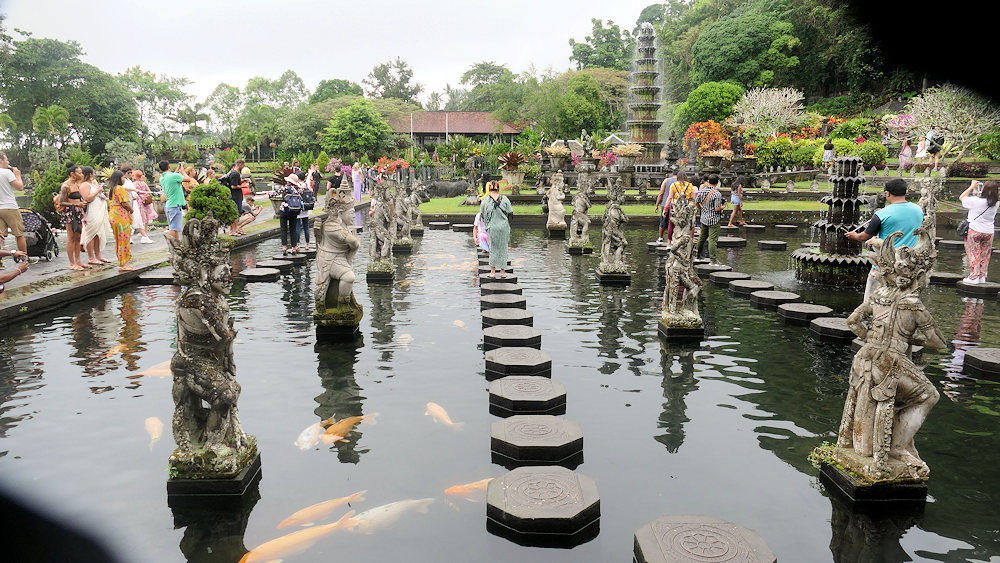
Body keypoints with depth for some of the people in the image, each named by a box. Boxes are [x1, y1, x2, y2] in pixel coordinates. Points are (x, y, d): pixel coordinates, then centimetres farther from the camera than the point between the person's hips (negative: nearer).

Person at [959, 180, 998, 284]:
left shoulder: (976, 201, -16)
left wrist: (972, 187, 2)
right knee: (985, 255, 11)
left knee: (974, 253, 3)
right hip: (989, 232, 4)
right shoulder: (995, 204, -2)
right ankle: (982, 277, 16)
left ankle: (974, 276, 0)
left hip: (975, 231, -4)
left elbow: (961, 197, -5)